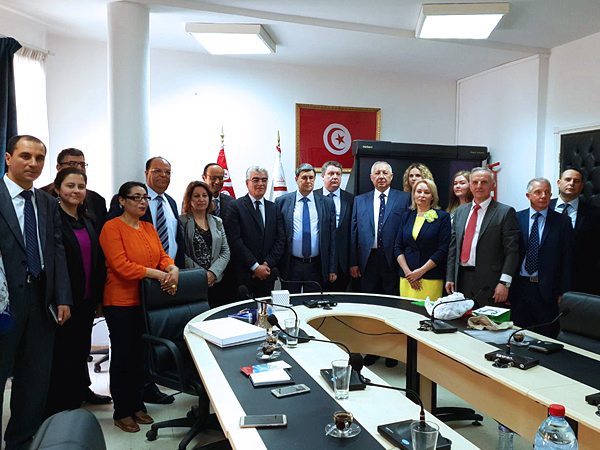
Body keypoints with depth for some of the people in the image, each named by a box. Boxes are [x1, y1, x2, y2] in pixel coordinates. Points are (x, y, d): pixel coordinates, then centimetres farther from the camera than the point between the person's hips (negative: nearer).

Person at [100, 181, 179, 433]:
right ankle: (121, 412, 19)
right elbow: (122, 265, -19)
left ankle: (136, 405, 29)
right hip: (121, 302, -6)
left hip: (146, 301, 6)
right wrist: (158, 274, -22)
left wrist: (173, 269, -15)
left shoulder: (149, 228, 12)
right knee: (123, 356, 5)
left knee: (140, 354, 13)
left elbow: (162, 256, 7)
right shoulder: (112, 227, -10)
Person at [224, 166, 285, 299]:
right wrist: (255, 266, -12)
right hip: (243, 274, -4)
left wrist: (267, 264, -6)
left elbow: (281, 239, 6)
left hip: (267, 274, 4)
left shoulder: (274, 208, 11)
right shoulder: (236, 207, -2)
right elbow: (235, 241, -10)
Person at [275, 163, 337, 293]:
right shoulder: (282, 202, 2)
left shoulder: (327, 203, 5)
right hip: (290, 266, -1)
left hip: (316, 266, 1)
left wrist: (333, 268, 1)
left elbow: (332, 237, 4)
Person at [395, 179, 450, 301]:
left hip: (431, 279, -3)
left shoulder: (442, 217, 1)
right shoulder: (407, 216, 12)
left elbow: (443, 250, -6)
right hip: (406, 278, 3)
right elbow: (397, 247, 9)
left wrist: (421, 271, -10)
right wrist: (407, 272, -4)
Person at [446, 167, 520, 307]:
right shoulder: (460, 211, 14)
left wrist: (504, 283, -14)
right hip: (461, 279, 4)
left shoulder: (505, 212, -2)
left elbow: (512, 251, -7)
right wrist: (450, 277, 9)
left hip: (489, 283, -4)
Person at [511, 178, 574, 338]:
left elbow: (568, 259, 0)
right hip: (520, 287, 1)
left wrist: (564, 293, -4)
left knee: (547, 337, 7)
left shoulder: (562, 222, 2)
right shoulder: (517, 219, 5)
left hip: (548, 290, -1)